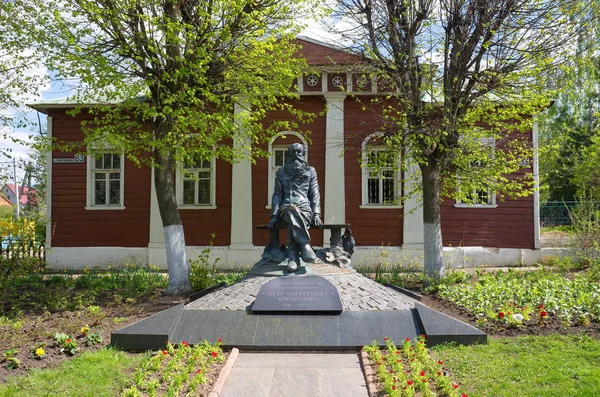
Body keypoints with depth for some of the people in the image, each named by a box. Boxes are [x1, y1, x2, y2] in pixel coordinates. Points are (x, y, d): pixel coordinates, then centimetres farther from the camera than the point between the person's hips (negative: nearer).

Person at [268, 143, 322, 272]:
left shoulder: (311, 171, 20)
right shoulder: (281, 172, 22)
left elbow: (315, 195, 12)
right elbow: (277, 194, 16)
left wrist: (316, 214, -5)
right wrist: (274, 215, 1)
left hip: (305, 209, 0)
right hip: (285, 209, 0)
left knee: (293, 218, -38)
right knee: (291, 210, -39)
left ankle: (293, 256, -42)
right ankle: (305, 245, -42)